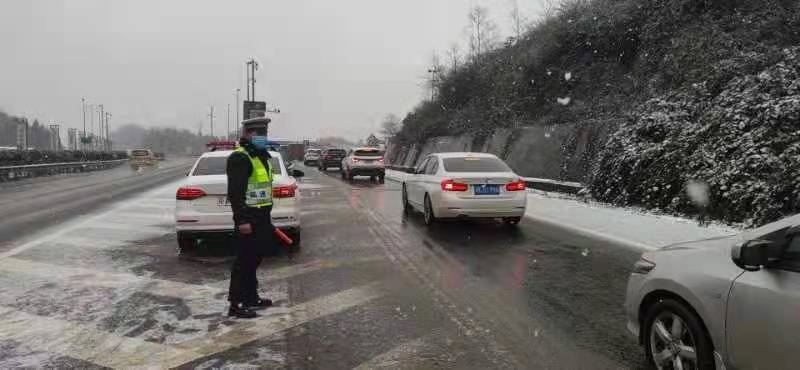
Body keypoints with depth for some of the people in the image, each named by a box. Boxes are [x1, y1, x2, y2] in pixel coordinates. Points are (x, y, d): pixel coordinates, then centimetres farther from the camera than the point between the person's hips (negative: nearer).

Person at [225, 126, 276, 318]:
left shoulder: (263, 156, 17)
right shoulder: (240, 158, -14)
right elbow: (235, 192, -22)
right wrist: (242, 220, -27)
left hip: (261, 217, 10)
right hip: (248, 219, -10)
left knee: (254, 258, 17)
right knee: (244, 260, -5)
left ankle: (251, 297, 28)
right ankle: (236, 304, 1)